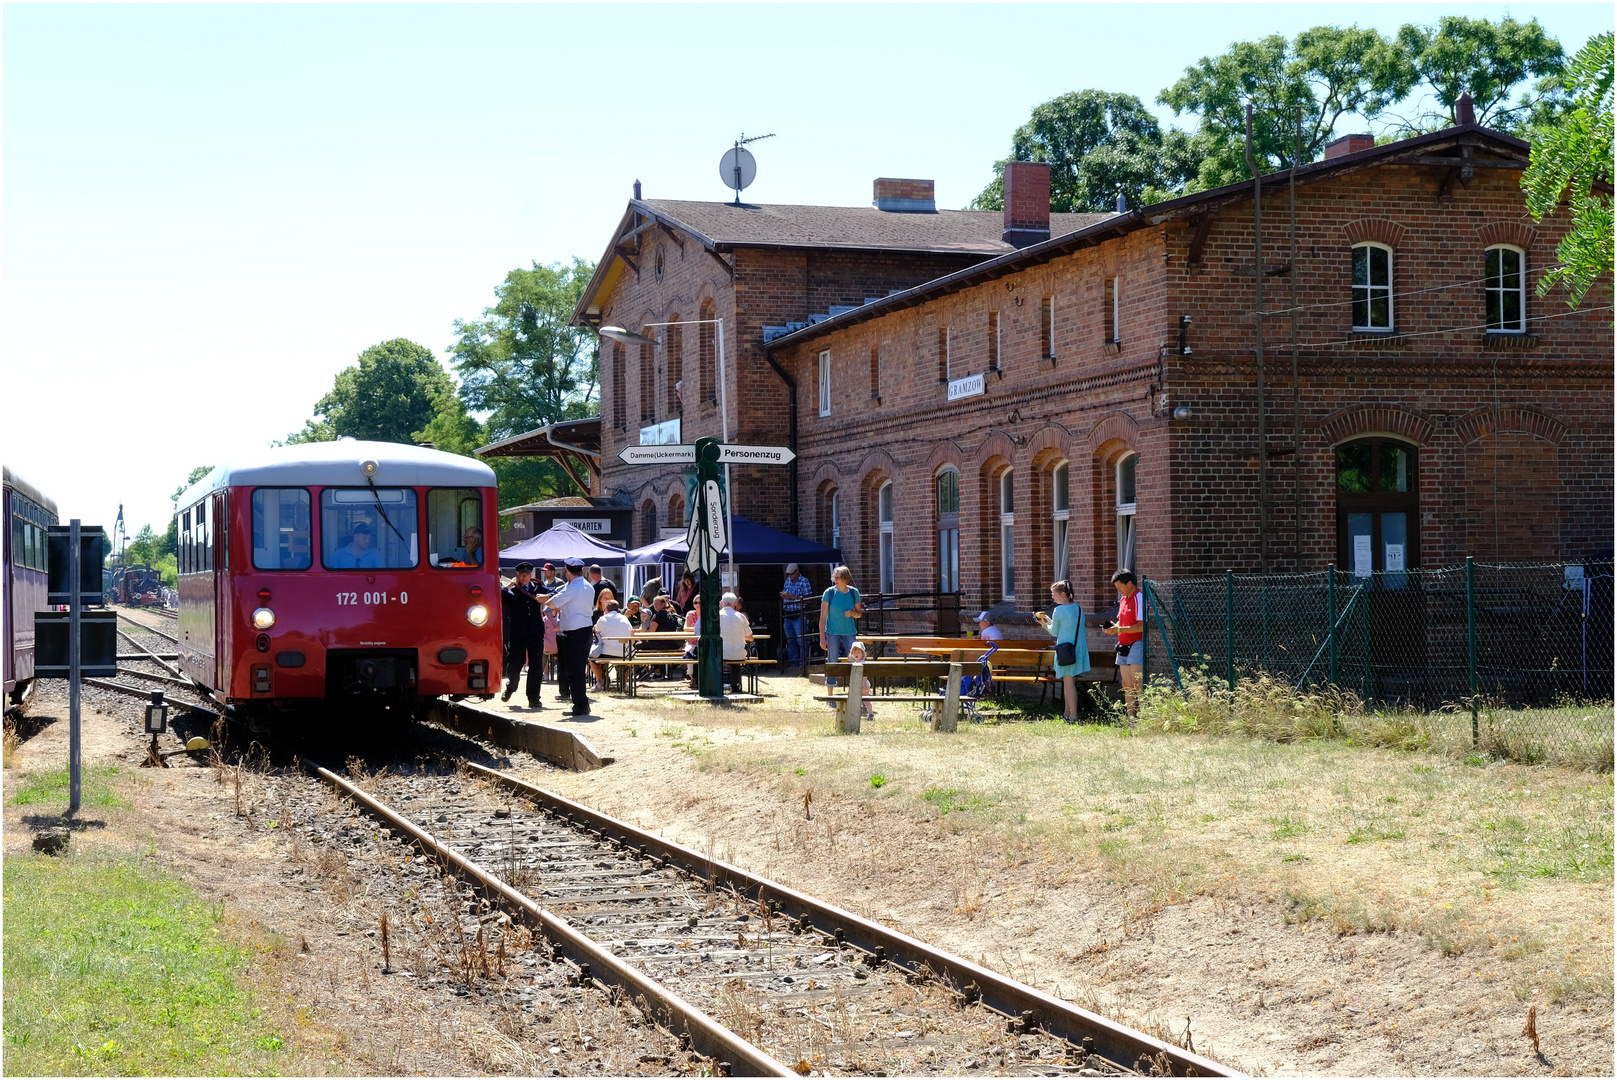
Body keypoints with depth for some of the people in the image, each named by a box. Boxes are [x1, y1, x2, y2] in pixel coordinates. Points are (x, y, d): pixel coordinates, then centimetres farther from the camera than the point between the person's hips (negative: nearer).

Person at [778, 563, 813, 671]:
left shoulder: (804, 581, -3)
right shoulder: (787, 581, 15)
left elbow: (807, 598, -7)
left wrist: (794, 598, -16)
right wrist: (784, 595, 1)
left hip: (798, 615, -7)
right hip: (787, 615, 7)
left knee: (800, 640, -7)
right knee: (790, 641, 8)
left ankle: (803, 664, -3)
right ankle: (793, 665, 13)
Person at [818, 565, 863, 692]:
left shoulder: (853, 593, 1)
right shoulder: (829, 593, -6)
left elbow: (859, 613, 12)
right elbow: (823, 617, -4)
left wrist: (852, 612, -12)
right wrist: (822, 638, -9)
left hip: (849, 632, 2)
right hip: (833, 632, -2)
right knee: (832, 663, -1)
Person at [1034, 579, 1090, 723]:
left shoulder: (1059, 610, -12)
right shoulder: (1078, 608, 10)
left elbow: (1054, 632, -2)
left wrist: (1044, 623, 14)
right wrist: (1047, 618, 22)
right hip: (1079, 646, 7)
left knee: (1068, 682, -5)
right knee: (1067, 681, 14)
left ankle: (1073, 716, -6)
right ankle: (1067, 713, 17)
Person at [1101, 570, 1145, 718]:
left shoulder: (1139, 598, -12)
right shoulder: (1123, 599, 17)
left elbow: (1141, 626, -19)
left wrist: (1119, 629, -19)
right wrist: (1113, 627, 6)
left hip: (1136, 645, -9)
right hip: (1123, 646, 9)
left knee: (1138, 686, -12)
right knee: (1127, 687, 9)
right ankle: (1131, 719, 12)